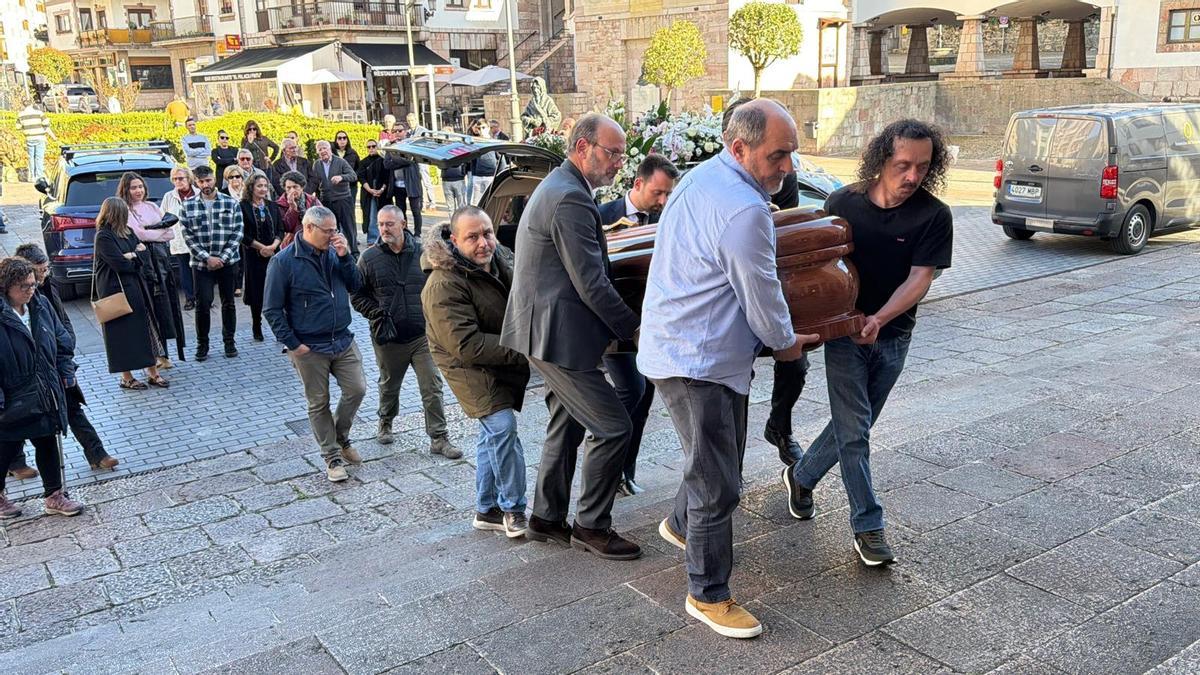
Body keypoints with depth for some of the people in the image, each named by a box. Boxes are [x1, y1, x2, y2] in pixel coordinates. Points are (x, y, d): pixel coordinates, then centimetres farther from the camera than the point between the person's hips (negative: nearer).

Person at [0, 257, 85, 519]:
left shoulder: (41, 306, -1)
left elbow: (62, 340, 12)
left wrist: (66, 371, 5)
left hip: (46, 396, 5)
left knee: (49, 445, 13)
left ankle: (55, 496, 26)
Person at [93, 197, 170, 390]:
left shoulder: (127, 231, 10)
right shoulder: (103, 237, -14)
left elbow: (145, 254, 5)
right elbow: (121, 264, -20)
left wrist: (132, 255, -14)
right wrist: (137, 256, -3)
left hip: (135, 287, 8)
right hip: (116, 290, -8)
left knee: (146, 327, 8)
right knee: (123, 334, 1)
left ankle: (152, 372, 14)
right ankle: (126, 377, 12)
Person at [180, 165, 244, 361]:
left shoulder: (231, 203, 0)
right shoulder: (188, 206, 2)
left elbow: (237, 233, -2)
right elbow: (188, 236, -2)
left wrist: (223, 258, -10)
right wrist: (207, 258, -12)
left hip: (228, 262, 0)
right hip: (201, 263, 0)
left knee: (228, 303, 9)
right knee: (203, 304, -1)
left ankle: (229, 341, 21)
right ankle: (202, 345, 12)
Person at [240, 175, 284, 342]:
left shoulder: (273, 206, 8)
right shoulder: (243, 207, -3)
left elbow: (280, 230, 6)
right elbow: (243, 234, -7)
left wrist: (273, 246, -11)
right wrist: (261, 247, -11)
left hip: (274, 254, 2)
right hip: (253, 255, -2)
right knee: (256, 292, 5)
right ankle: (257, 329, 18)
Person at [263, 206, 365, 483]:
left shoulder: (334, 253, 4)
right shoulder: (283, 262, -11)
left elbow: (355, 286, 3)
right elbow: (272, 309, -9)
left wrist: (345, 256, -10)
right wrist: (293, 344, -12)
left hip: (343, 341, 5)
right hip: (310, 348, -4)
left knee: (356, 390, 5)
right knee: (319, 404, 7)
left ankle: (340, 437, 31)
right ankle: (332, 457, 21)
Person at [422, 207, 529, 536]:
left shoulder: (501, 257, -3)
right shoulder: (444, 286, -29)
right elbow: (467, 346, -33)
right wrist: (520, 351, -32)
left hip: (505, 360, 8)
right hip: (470, 365, -8)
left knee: (493, 431, 16)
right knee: (502, 427, -20)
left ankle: (487, 510, 30)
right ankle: (513, 509, -3)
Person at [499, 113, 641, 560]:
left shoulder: (557, 188, 15)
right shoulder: (570, 199, -19)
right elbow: (591, 285, -21)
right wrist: (633, 328, -12)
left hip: (546, 331, 11)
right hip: (559, 336, -11)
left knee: (567, 424, 19)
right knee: (612, 427, -5)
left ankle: (548, 519, 30)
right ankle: (591, 526, 9)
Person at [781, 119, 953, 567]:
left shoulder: (934, 217, -11)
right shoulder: (843, 203, -9)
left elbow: (919, 279, -15)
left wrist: (879, 319, -31)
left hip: (892, 336, 1)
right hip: (845, 330, -1)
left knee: (853, 425, 13)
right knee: (853, 432, -4)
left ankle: (801, 477, 37)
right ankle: (868, 526, 6)